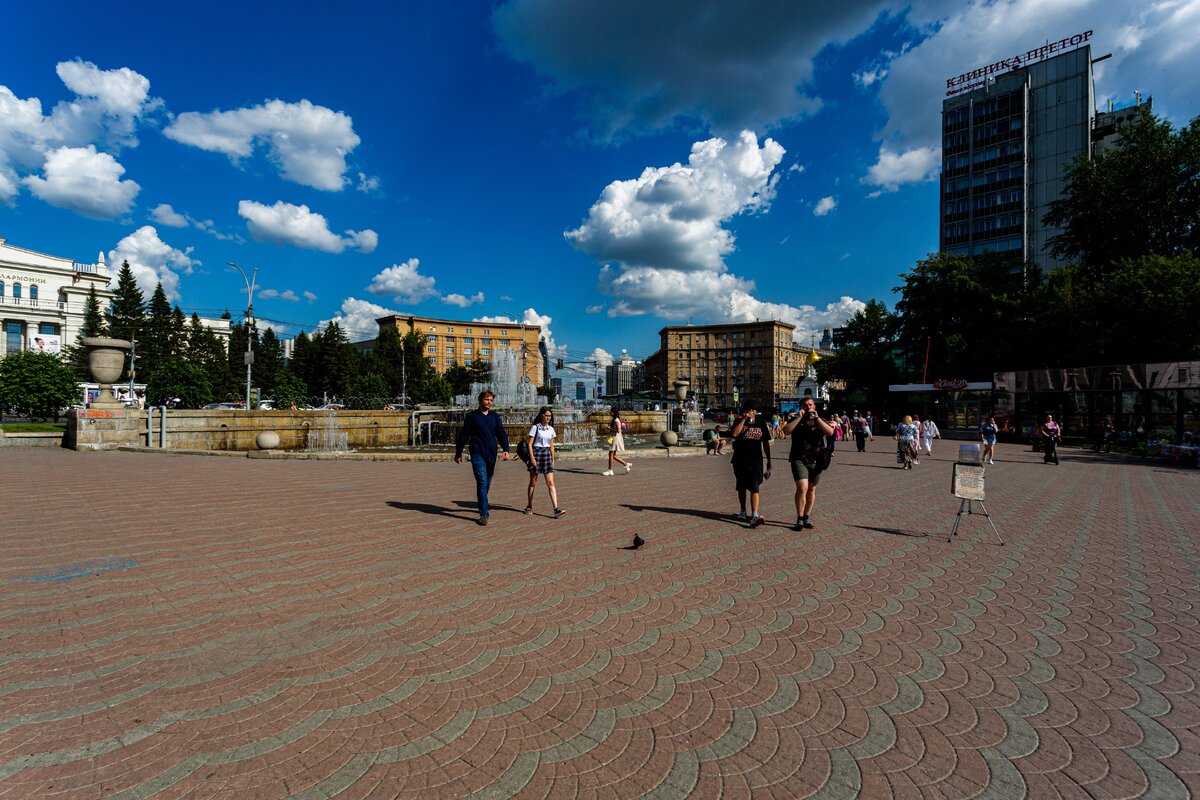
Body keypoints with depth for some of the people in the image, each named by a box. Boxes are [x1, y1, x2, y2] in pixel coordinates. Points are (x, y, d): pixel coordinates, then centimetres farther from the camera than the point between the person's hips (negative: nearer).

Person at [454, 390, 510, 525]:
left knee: (487, 483, 12)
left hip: (491, 454, 4)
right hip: (477, 454, -4)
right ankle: (484, 513, -10)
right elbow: (463, 435, 8)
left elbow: (501, 434, 5)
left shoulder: (495, 416, 11)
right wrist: (458, 453, 10)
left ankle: (483, 507, 32)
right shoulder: (472, 416, 3)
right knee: (482, 482, -11)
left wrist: (505, 450, -10)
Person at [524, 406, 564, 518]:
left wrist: (553, 459, 14)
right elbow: (530, 444, -7)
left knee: (551, 483, -5)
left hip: (547, 454, 4)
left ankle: (556, 508, -12)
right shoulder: (535, 427, -5)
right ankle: (529, 506, 24)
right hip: (536, 453, -4)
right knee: (533, 483, 9)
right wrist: (532, 458, -15)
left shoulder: (551, 429, 10)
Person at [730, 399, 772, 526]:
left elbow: (766, 443, 9)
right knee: (741, 487, 14)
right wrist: (744, 420, -20)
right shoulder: (739, 421, 0)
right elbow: (734, 434, -21)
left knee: (754, 487, -13)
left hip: (756, 460, -1)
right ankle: (743, 511, 32)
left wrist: (769, 462, 9)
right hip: (740, 460, 1)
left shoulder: (761, 423, 4)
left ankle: (754, 516, -20)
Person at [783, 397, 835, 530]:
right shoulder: (796, 420, 6)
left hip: (816, 461, 3)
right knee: (802, 488, -17)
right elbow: (786, 431, -13)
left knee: (811, 490, 12)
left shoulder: (821, 421, 10)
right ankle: (799, 519, -7)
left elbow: (830, 432, -10)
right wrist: (799, 417, -12)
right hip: (799, 459, -3)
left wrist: (817, 418, -12)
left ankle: (807, 517, 26)